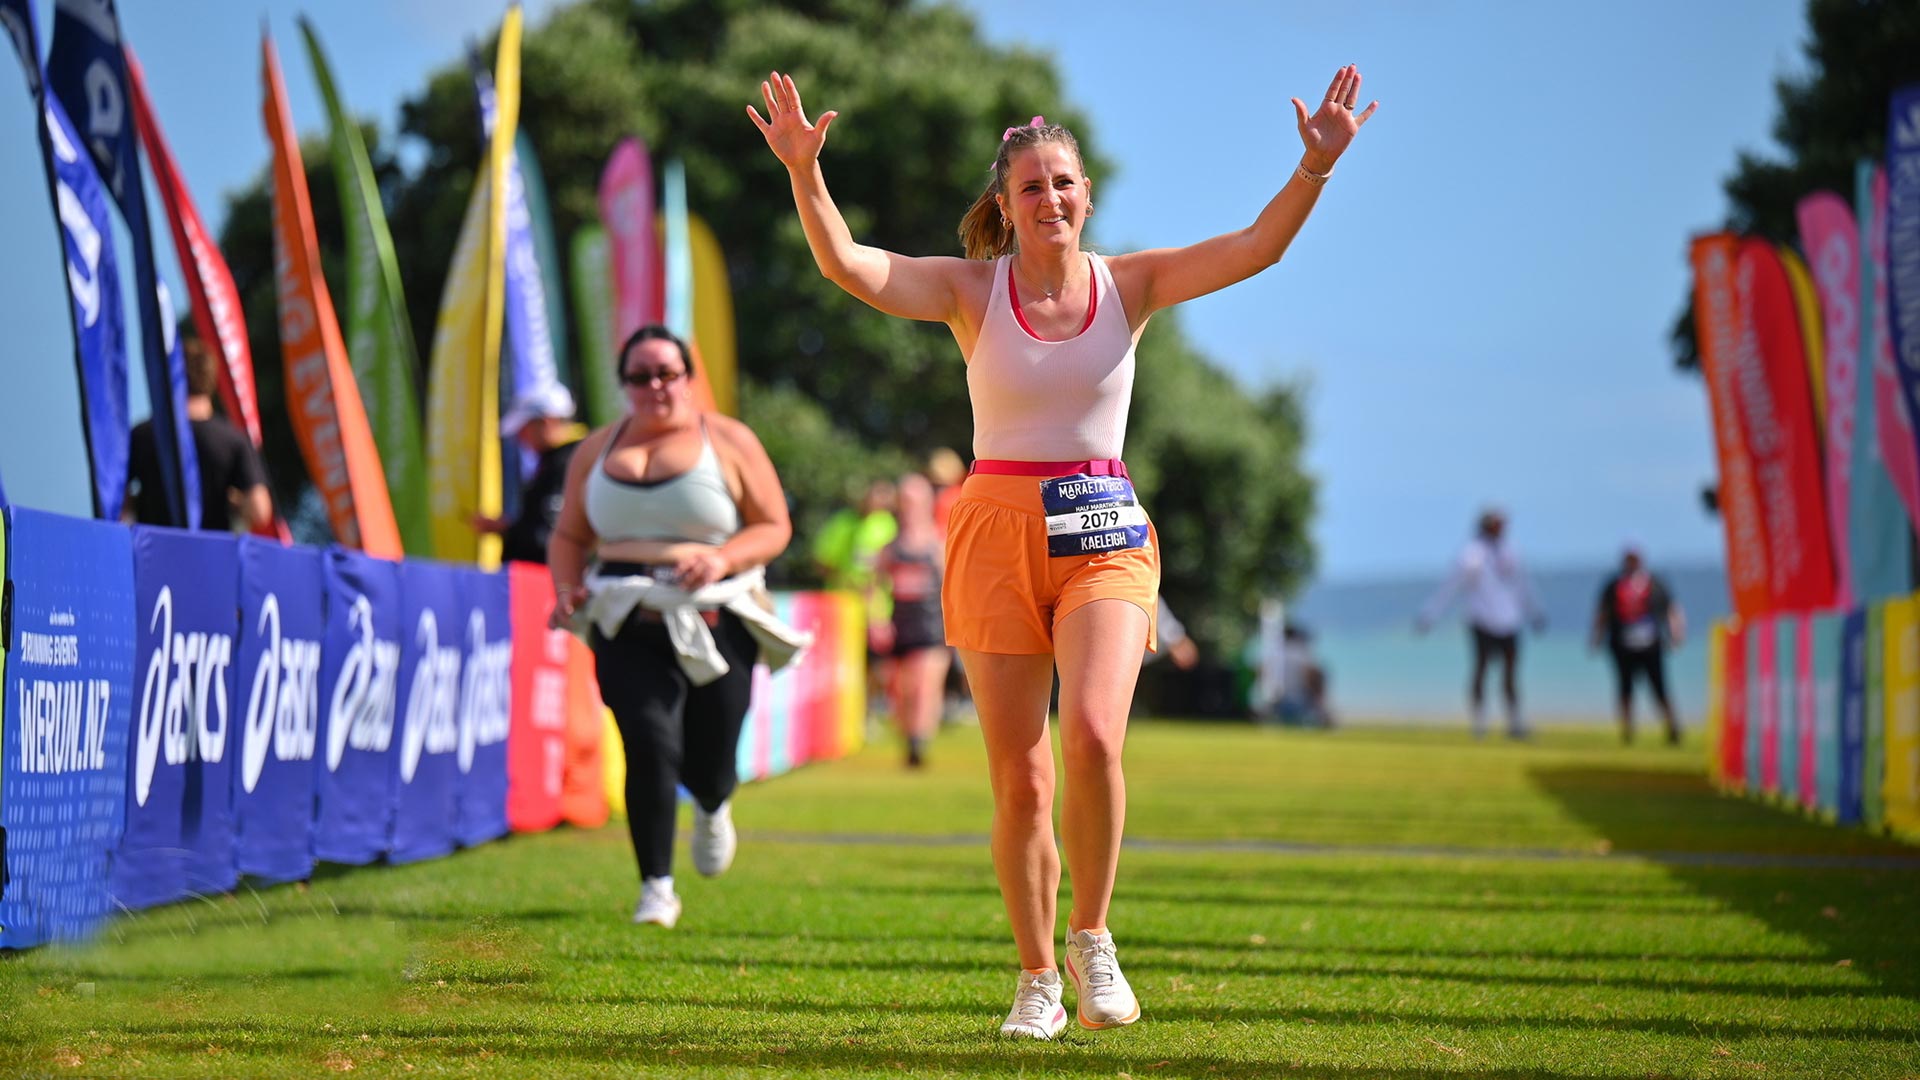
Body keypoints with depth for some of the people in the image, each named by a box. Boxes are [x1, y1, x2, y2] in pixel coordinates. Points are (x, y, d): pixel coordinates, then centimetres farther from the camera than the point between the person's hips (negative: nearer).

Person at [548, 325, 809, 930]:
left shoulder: (729, 442, 4)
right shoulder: (597, 451, 13)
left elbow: (774, 528, 4)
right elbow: (568, 536, 18)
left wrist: (722, 558, -15)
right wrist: (567, 587, -2)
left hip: (715, 622, -1)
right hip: (626, 625, 1)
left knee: (707, 763, 2)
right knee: (649, 743, -17)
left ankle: (713, 811, 42)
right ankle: (656, 887, -9)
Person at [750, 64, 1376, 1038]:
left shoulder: (1129, 284, 3)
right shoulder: (971, 290, -1)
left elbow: (1255, 248, -6)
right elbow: (847, 265, -15)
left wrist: (1315, 167, -21)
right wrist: (804, 171, -30)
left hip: (1104, 538, 0)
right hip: (996, 537, 0)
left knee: (1091, 736, -23)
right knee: (1019, 780, -1)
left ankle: (1091, 937, 0)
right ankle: (1037, 978, 17)